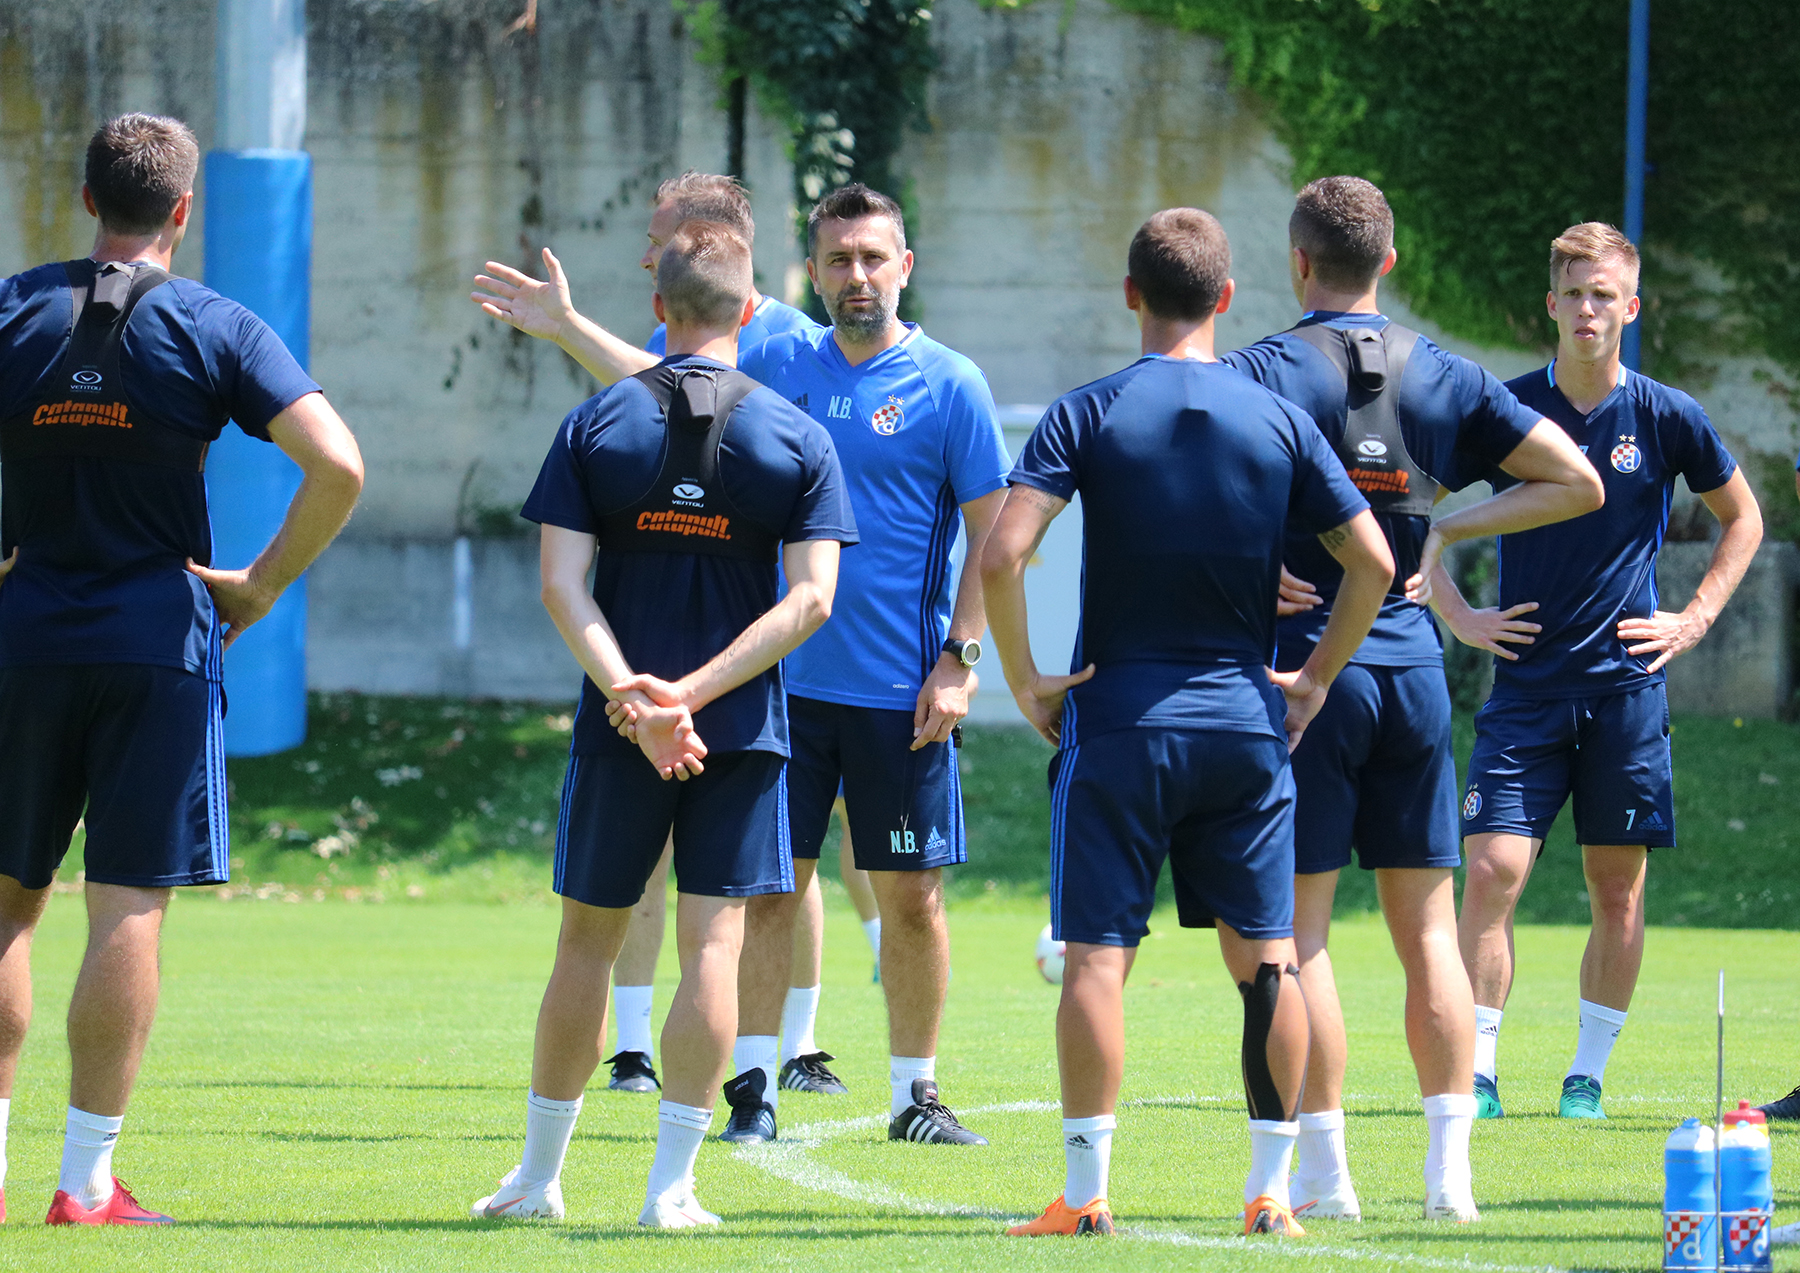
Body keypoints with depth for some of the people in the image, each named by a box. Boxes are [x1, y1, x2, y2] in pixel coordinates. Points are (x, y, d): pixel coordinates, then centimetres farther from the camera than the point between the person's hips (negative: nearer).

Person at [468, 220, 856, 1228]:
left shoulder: (595, 425, 1)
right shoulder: (797, 438, 0)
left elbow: (564, 586, -8)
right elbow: (811, 597, -8)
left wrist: (632, 695, -15)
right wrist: (693, 692, -12)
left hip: (619, 727, 1)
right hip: (743, 730, -1)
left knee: (589, 939, 11)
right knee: (713, 944, 1)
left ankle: (539, 1175, 18)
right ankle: (673, 1185, -4)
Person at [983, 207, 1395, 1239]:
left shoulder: (1089, 416, -4)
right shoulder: (1280, 420, 3)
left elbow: (1002, 554, -14)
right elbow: (1374, 563, 1)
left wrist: (1027, 683, -3)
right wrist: (1315, 680, 12)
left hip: (1118, 721, -2)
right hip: (1247, 721, 2)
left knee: (1098, 956, 1)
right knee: (1267, 958, 8)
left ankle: (1088, 1193, -1)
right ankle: (1271, 1190, 8)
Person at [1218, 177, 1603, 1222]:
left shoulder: (1266, 372, -6)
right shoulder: (1444, 377, 8)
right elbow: (1577, 481, 10)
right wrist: (1446, 529, 10)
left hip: (1307, 669, -4)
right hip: (1414, 669, 4)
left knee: (1297, 929, 0)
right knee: (1428, 929, 8)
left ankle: (1325, 1173, -2)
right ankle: (1451, 1172, 4)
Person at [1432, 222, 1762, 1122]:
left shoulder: (1666, 417, 0)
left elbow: (1742, 518, 15)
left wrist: (1695, 619, 6)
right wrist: (1458, 616, 1)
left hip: (1627, 684, 1)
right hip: (1526, 684, -1)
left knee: (1618, 890, 3)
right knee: (1492, 872, -11)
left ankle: (1588, 1074, 14)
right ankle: (1476, 1073, -6)